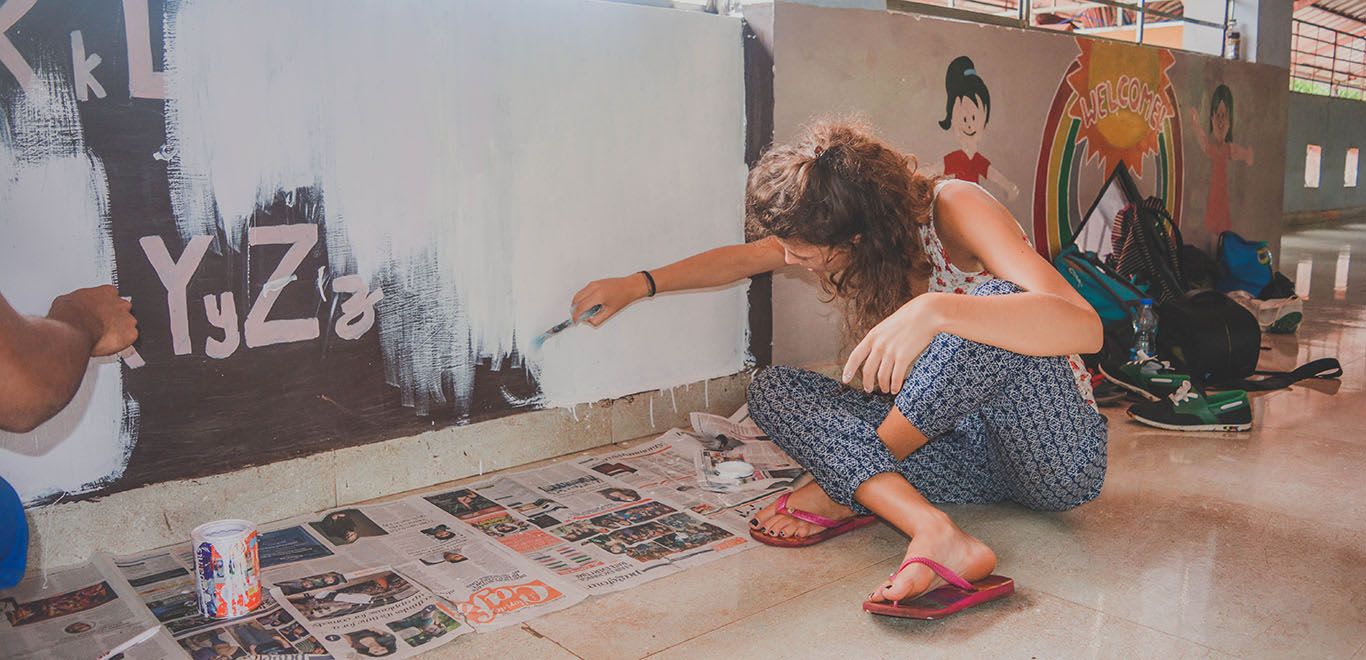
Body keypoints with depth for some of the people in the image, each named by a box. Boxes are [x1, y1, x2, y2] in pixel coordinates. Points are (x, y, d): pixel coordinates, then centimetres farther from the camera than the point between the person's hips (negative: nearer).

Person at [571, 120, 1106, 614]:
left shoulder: (956, 209, -22)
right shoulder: (854, 230, -2)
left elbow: (1083, 327, -35)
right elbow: (746, 259, 15)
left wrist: (935, 310, -47)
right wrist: (639, 284, 12)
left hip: (1061, 452, -6)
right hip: (960, 443, 6)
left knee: (994, 300, -36)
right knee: (771, 389, -9)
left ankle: (844, 488, -19)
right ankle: (938, 539, -30)